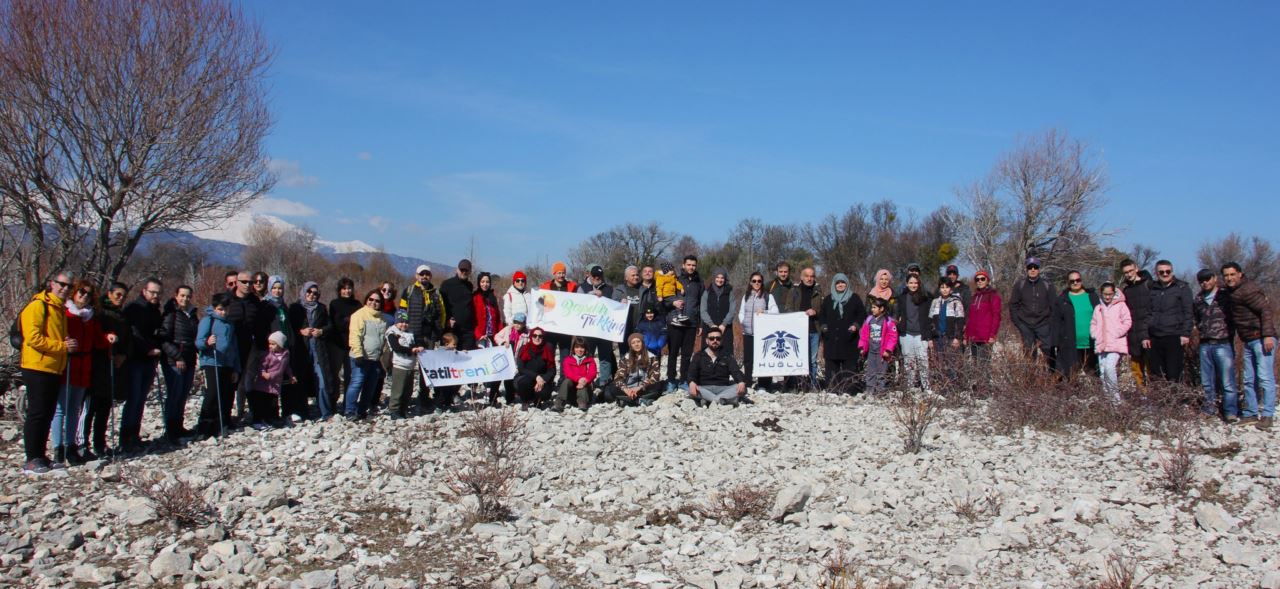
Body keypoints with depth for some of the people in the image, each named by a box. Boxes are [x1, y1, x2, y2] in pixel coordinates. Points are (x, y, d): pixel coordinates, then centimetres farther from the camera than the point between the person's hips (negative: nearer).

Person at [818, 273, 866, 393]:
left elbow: (862, 314, 7)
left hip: (849, 340, -2)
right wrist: (823, 326, 2)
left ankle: (848, 391, -3)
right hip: (831, 340, 2)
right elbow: (821, 315, 20)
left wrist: (856, 325, -9)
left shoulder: (854, 299, 8)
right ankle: (832, 391, 3)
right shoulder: (828, 299, 16)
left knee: (849, 366, -6)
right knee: (832, 366, 0)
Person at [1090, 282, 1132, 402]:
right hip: (1101, 345, 6)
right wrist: (1095, 334, 6)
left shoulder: (1120, 305, 1)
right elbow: (1093, 323, 22)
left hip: (1116, 344, -6)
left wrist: (1116, 334, -11)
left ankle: (1115, 396, -9)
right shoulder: (1098, 308, 17)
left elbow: (1127, 322, -5)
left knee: (1109, 367, -20)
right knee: (1102, 371, 4)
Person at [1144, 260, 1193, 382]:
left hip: (1174, 337, -3)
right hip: (1154, 338, 4)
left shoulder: (1182, 288, 5)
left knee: (1173, 375, -6)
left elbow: (1188, 312, 0)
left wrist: (1185, 333, -9)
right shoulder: (1152, 290, 15)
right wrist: (1145, 336, 7)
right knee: (1154, 373, 2)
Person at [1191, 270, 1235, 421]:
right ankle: (1209, 409, 17)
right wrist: (1199, 328, 13)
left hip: (1223, 344, -4)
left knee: (1227, 382, -7)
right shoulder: (1197, 301, 14)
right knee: (1207, 382, 8)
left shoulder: (1225, 297, 2)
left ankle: (1231, 412, -3)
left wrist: (1230, 333, -1)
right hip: (1205, 345, 4)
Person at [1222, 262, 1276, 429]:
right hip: (1249, 342, 10)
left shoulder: (1248, 290, -11)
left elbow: (1266, 310, -18)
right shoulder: (1233, 293, 15)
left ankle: (1267, 415, -6)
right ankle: (1251, 414, 16)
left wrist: (1268, 335, -24)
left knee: (1265, 378, -8)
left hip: (1262, 340, -10)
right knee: (1249, 380, 11)